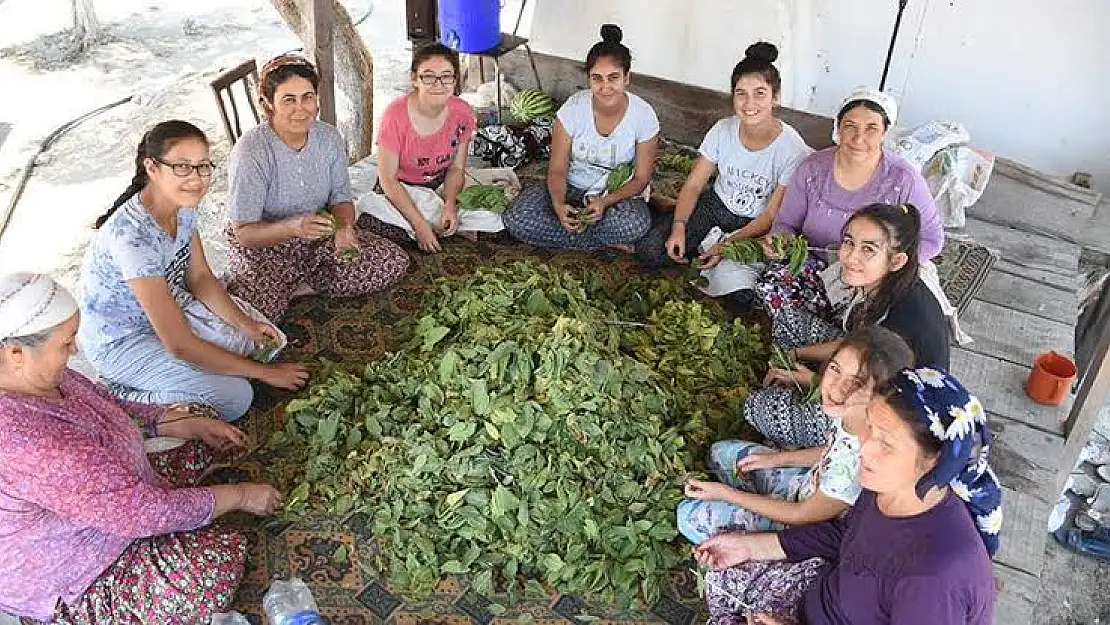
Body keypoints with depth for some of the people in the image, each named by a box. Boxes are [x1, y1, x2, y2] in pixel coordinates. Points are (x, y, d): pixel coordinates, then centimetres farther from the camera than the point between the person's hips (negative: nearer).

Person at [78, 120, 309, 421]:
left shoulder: (182, 204, -12)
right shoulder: (133, 234, -36)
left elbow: (200, 277, 3)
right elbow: (179, 344, -33)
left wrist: (245, 324, -13)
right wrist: (264, 371, -27)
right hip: (119, 340, -8)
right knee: (235, 397, -18)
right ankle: (124, 395, 0)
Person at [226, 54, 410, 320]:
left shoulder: (329, 138, -6)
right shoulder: (251, 151, -21)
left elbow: (340, 197, 3)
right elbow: (244, 232, -21)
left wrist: (345, 228, -20)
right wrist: (293, 227, -40)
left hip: (318, 237, 6)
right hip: (263, 246, -5)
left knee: (394, 263, -10)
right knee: (257, 309, -33)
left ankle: (293, 288, -4)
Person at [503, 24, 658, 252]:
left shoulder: (643, 115, -16)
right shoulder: (574, 107, -16)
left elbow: (641, 179, -8)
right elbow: (557, 170, -10)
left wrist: (605, 202, -27)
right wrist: (558, 204, -32)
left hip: (617, 193, -2)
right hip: (571, 188, 2)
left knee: (635, 223, -37)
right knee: (517, 220, -24)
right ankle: (607, 242, -14)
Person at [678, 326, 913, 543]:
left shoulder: (859, 463, -41)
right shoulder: (849, 412, -19)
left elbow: (802, 515, -23)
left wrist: (725, 493, -16)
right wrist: (775, 459, 4)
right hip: (811, 484, 7)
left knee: (691, 517, -7)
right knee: (721, 452, 16)